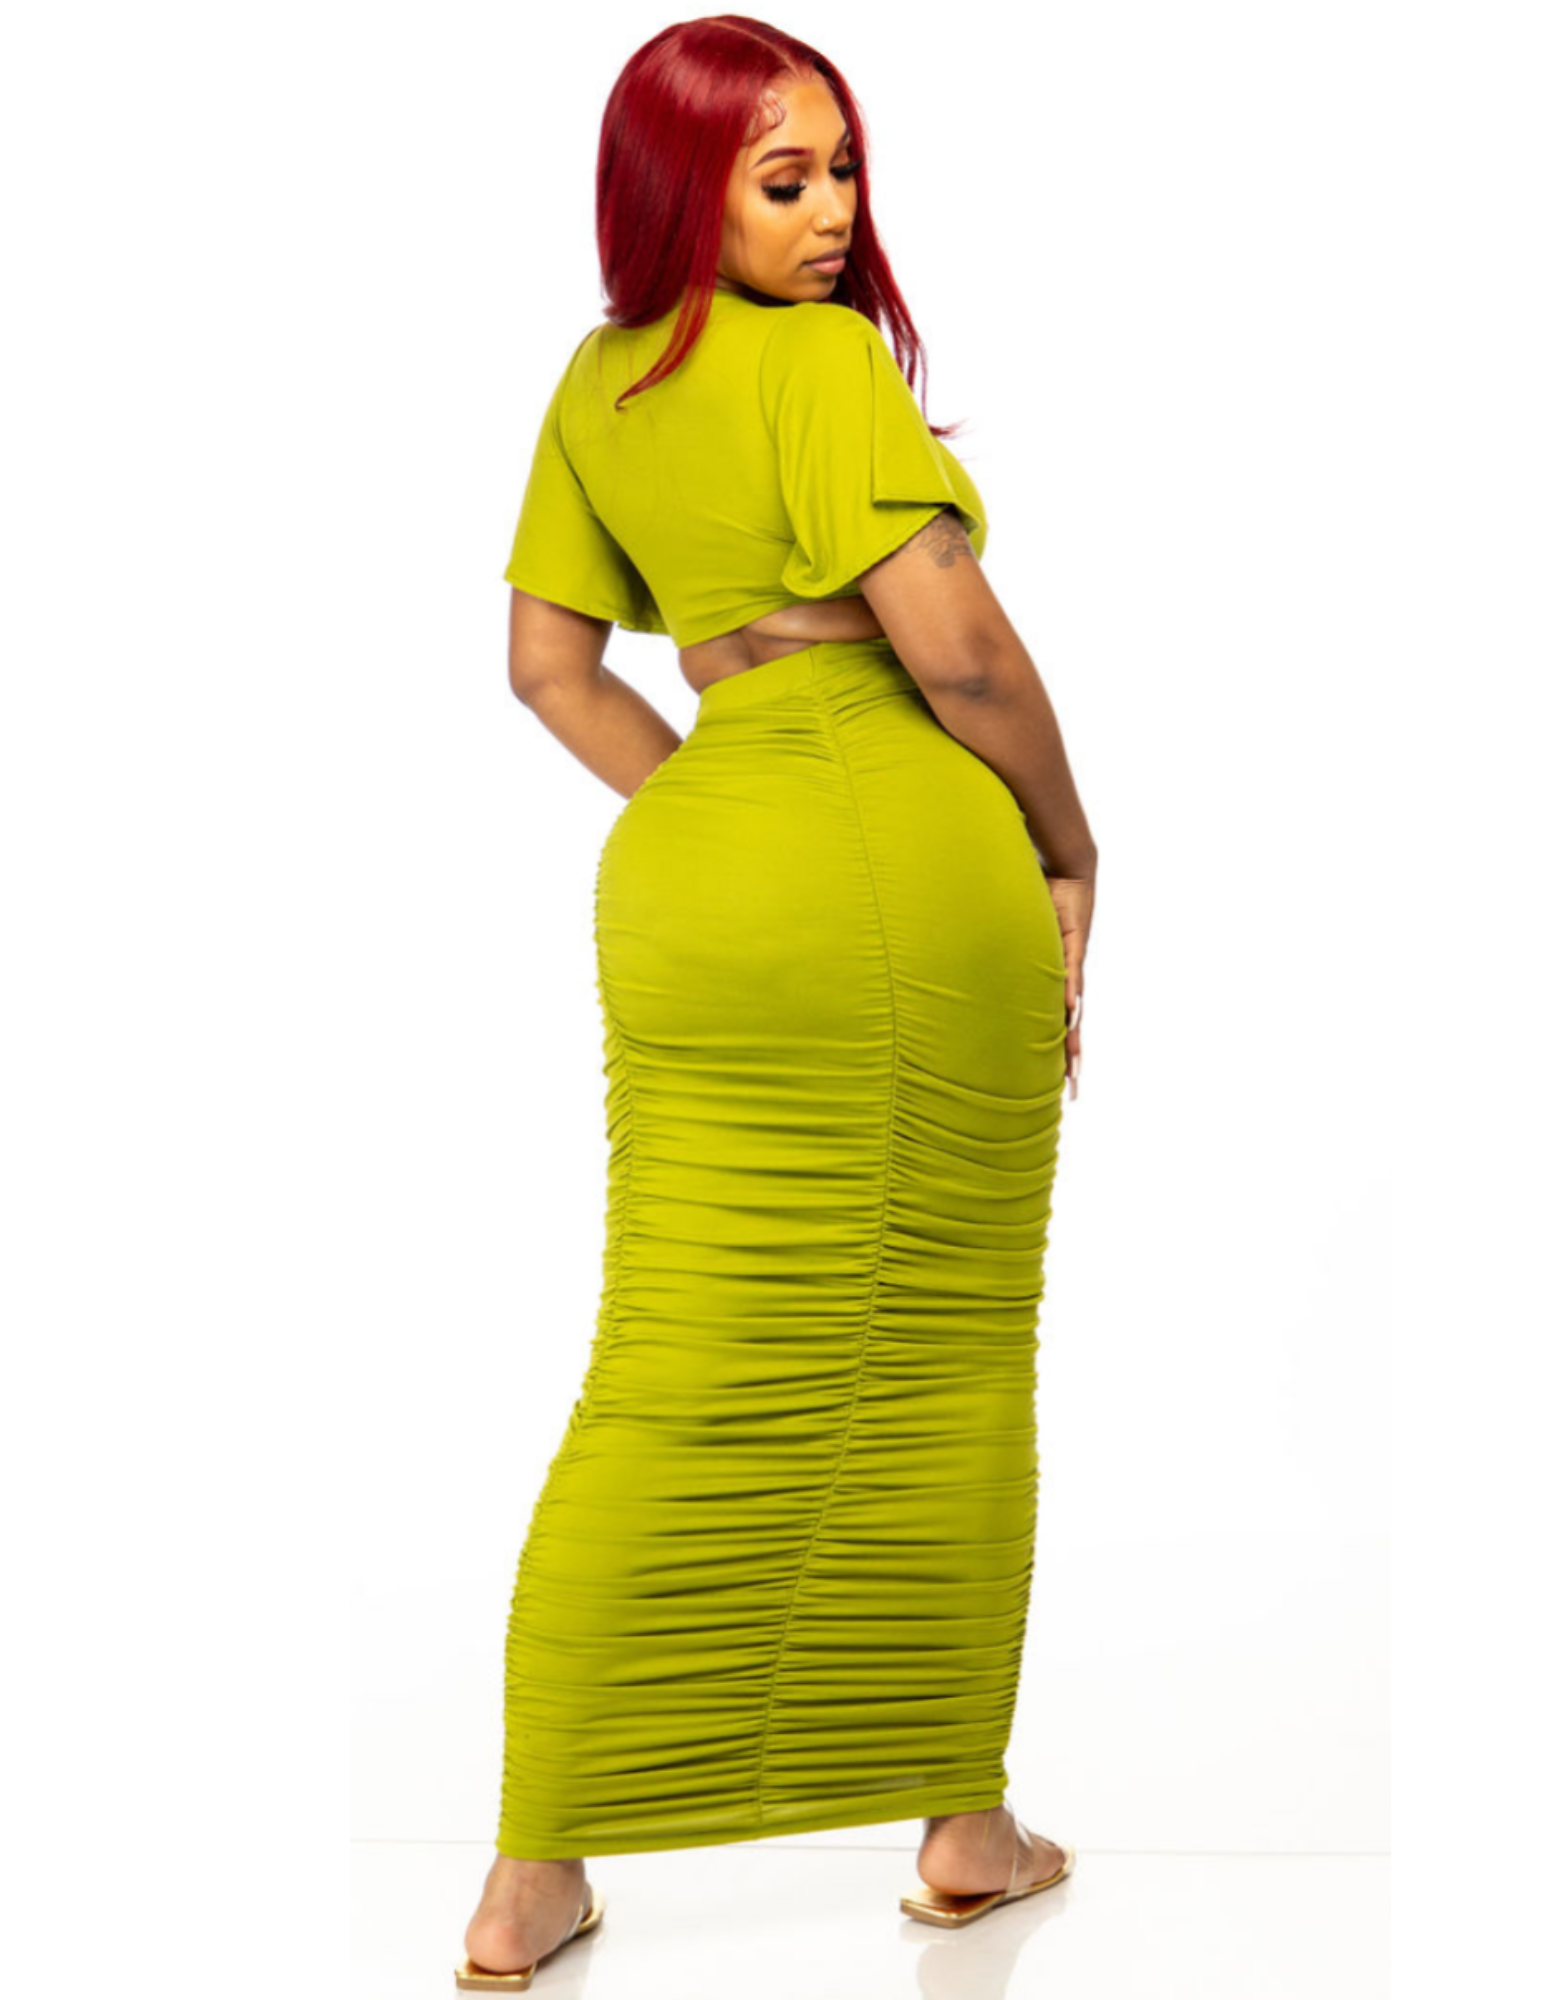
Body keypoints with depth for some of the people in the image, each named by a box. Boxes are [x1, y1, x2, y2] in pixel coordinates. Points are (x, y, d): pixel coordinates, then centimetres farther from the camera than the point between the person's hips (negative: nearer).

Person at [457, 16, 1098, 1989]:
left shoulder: (596, 383, 14)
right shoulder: (823, 359, -8)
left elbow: (546, 661, 18)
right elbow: (954, 642, -14)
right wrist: (1068, 843, 1)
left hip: (690, 869, 5)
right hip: (910, 858, -5)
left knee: (682, 1379, 6)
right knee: (941, 1354, 9)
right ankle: (964, 1824, 22)